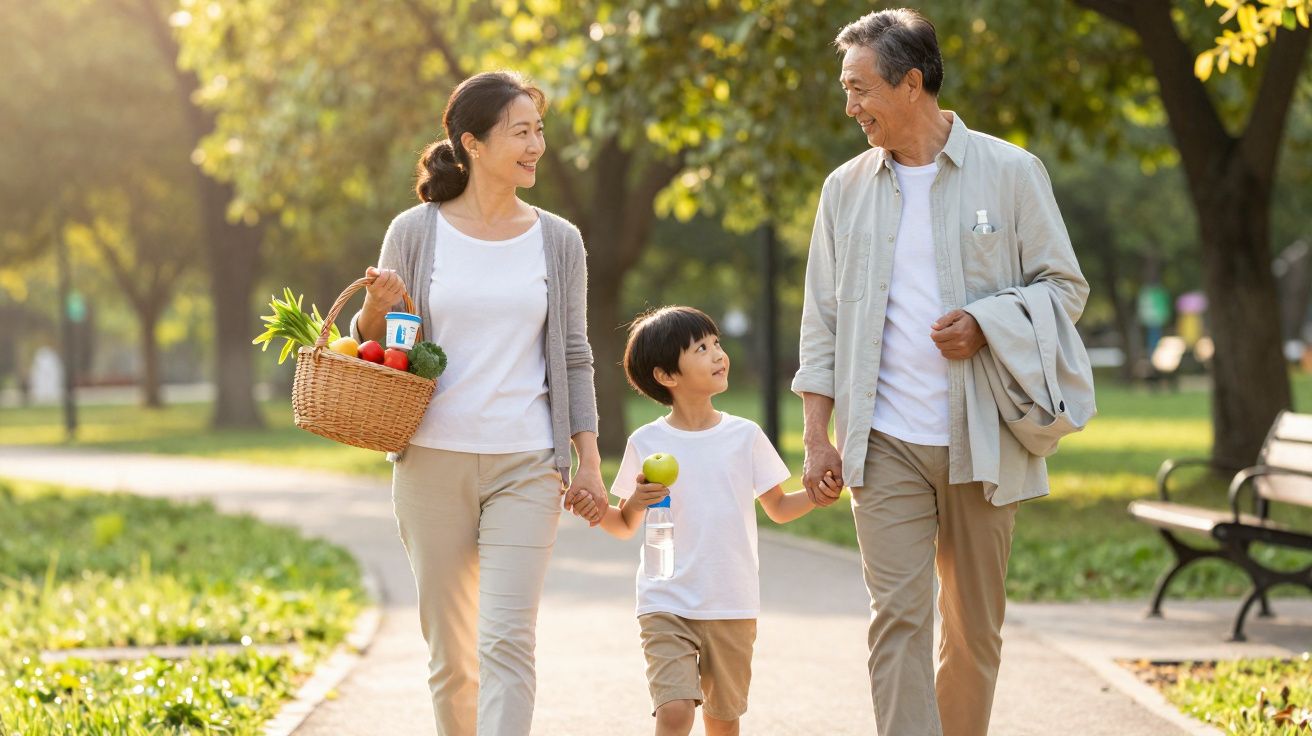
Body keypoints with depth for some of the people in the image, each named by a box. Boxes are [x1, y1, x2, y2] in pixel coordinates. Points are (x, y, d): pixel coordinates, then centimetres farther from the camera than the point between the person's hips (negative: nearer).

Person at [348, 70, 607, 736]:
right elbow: (371, 344, 10)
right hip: (434, 460, 0)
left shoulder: (557, 242, 6)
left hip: (526, 466, 0)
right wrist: (376, 310, -13)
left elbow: (573, 359, 10)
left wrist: (589, 462, 4)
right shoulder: (414, 233, 2)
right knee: (449, 651, 8)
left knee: (507, 640, -12)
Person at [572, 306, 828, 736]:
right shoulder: (646, 443, -2)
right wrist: (636, 502, -16)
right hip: (666, 604, -2)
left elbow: (778, 508, 9)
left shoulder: (745, 435, 1)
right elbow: (626, 526, 6)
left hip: (733, 605, 2)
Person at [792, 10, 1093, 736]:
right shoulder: (845, 189, 8)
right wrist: (816, 436, 4)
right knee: (898, 617, -9)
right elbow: (823, 322, 11)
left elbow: (1064, 287, 3)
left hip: (981, 441, -1)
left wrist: (985, 324, -15)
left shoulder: (1009, 172, 0)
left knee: (974, 627, 7)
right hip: (885, 444, 1)